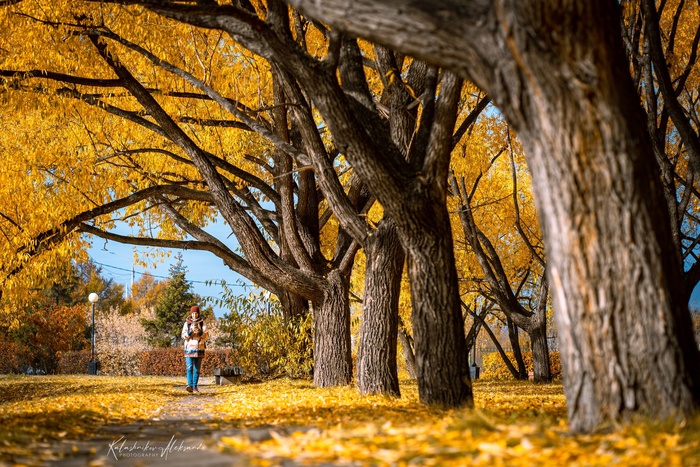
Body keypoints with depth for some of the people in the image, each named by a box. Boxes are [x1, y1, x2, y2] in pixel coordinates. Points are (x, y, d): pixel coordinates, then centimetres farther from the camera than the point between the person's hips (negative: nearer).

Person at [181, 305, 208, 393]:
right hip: (189, 347, -1)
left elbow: (206, 335, 2)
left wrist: (201, 333, -18)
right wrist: (189, 333, -18)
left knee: (197, 369, 2)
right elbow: (183, 335, 2)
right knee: (189, 367, -15)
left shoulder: (202, 323, 8)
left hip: (199, 347, 1)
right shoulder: (187, 323, 7)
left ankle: (195, 386, 6)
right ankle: (190, 385, -25)